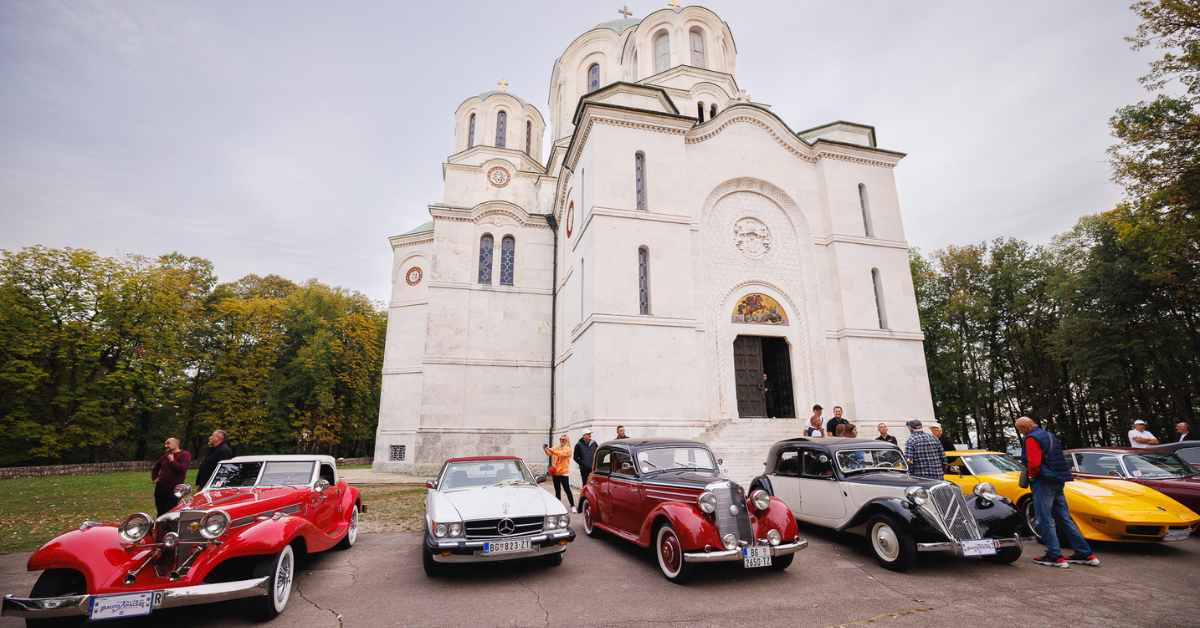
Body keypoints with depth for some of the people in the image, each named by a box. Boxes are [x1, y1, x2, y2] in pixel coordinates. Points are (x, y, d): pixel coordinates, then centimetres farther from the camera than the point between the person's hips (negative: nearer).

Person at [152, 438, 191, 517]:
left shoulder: (185, 455, -6)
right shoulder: (165, 456, 14)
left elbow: (182, 468, -22)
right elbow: (155, 468, 32)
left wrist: (171, 460, -10)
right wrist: (154, 478, 17)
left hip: (173, 489, -7)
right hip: (160, 488, 7)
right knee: (161, 513, 14)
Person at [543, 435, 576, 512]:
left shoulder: (568, 449, -5)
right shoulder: (556, 448, 11)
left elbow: (562, 454, -24)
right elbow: (549, 453, -3)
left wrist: (551, 450, -34)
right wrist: (545, 450, -26)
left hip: (563, 473, -5)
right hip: (555, 472, 5)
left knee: (567, 490, -4)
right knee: (557, 490, 11)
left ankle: (572, 506, 2)